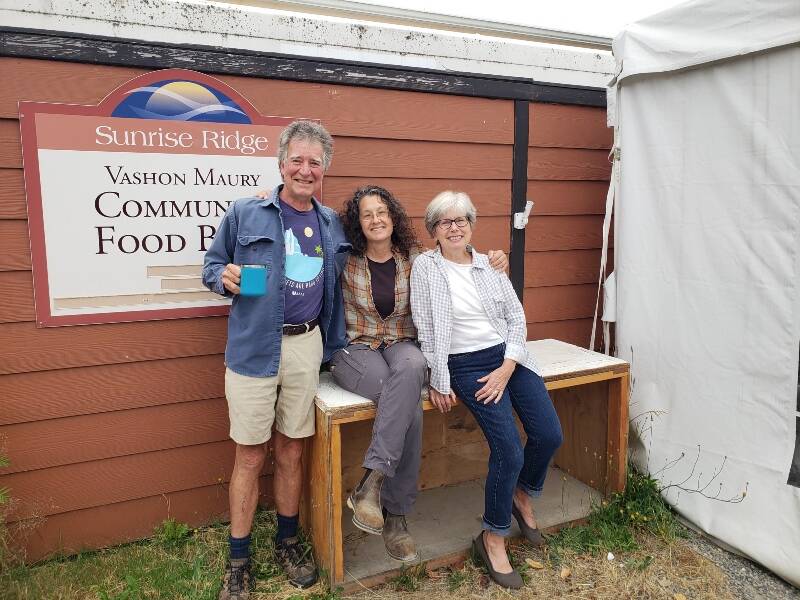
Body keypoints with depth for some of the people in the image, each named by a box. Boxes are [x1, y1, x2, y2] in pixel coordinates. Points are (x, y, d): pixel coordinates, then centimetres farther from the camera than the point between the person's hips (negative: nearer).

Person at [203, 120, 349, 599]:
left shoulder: (331, 224, 10)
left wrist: (335, 344, 9)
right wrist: (225, 278, -15)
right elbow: (212, 265, 6)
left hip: (307, 347, 3)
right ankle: (239, 560, 23)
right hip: (253, 348, -2)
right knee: (250, 455, 5)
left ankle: (288, 542, 33)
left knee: (292, 451, 13)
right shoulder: (245, 213, 0)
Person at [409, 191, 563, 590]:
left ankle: (522, 494, 28)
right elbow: (426, 330, -5)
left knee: (550, 435, -5)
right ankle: (492, 538, 8)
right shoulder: (425, 266, -2)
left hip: (508, 356, 5)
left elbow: (516, 315, 6)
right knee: (509, 449, -16)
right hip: (466, 364, -4)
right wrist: (438, 381, -7)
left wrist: (506, 368, -7)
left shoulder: (490, 264, 8)